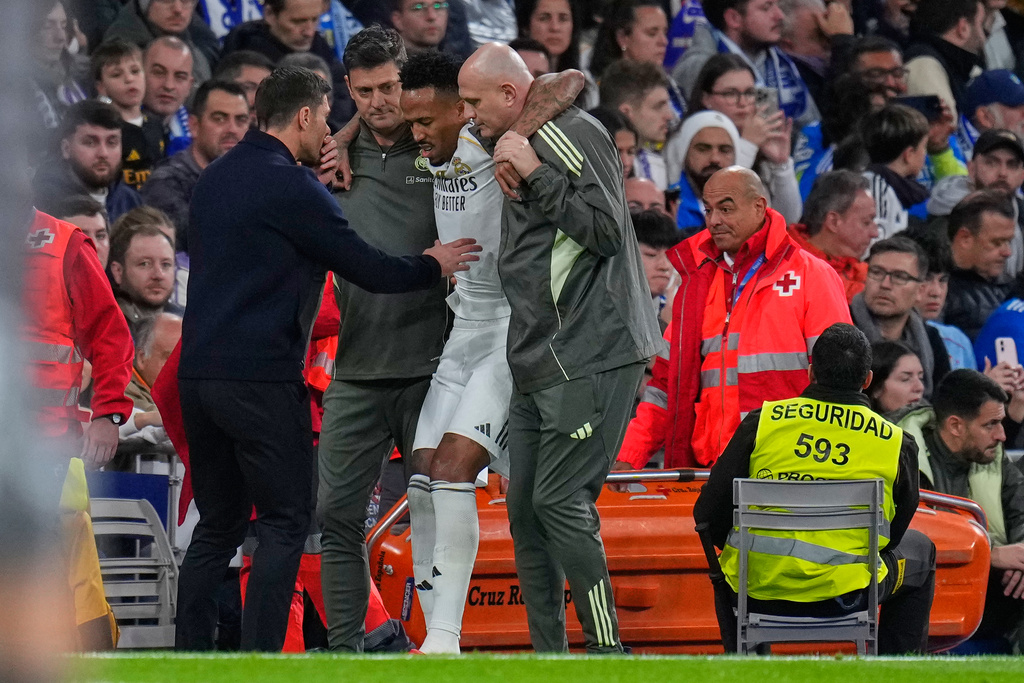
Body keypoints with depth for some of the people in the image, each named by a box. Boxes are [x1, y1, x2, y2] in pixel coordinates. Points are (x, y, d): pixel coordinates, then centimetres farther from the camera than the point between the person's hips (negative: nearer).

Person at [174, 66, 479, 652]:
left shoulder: (218, 179, 14)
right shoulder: (290, 187, -10)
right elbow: (368, 269, -7)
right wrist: (433, 267, 10)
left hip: (199, 373, 8)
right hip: (262, 377, -8)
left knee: (218, 524, 13)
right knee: (286, 522, -2)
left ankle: (191, 654, 10)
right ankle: (261, 657, -10)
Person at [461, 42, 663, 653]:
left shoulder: (573, 134, -9)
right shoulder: (518, 144, 20)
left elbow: (607, 229, -16)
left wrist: (536, 174, -15)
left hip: (592, 356, -10)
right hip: (540, 363, 10)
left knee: (560, 502, -14)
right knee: (525, 509, 6)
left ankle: (607, 653, -9)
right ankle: (548, 656, 10)